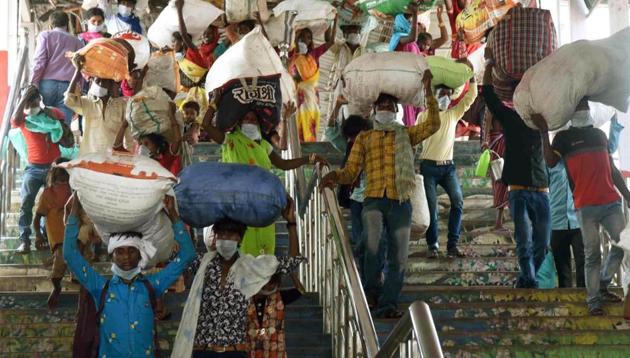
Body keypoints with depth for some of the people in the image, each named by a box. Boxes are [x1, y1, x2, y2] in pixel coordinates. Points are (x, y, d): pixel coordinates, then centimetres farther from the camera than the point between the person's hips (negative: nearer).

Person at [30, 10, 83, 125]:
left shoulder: (45, 35, 12)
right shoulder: (77, 42, 20)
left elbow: (39, 62, 0)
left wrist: (33, 85, -2)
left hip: (47, 83, -2)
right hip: (68, 86, 2)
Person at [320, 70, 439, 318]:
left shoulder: (406, 135, 17)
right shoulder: (364, 138, 18)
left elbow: (433, 125, 2)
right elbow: (351, 171, 11)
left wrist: (428, 92, -3)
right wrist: (335, 176, -11)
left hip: (400, 203, 1)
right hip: (374, 200, -1)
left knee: (398, 258, 0)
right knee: (371, 243, -27)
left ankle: (388, 304, 8)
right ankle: (372, 290, -8)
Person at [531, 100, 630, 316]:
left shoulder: (599, 134, 19)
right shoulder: (565, 137, 6)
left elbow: (613, 170, 21)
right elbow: (551, 162, -10)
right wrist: (544, 132, -18)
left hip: (611, 202, 4)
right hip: (586, 206, -4)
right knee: (592, 254, -3)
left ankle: (602, 285, 19)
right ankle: (593, 300, 3)